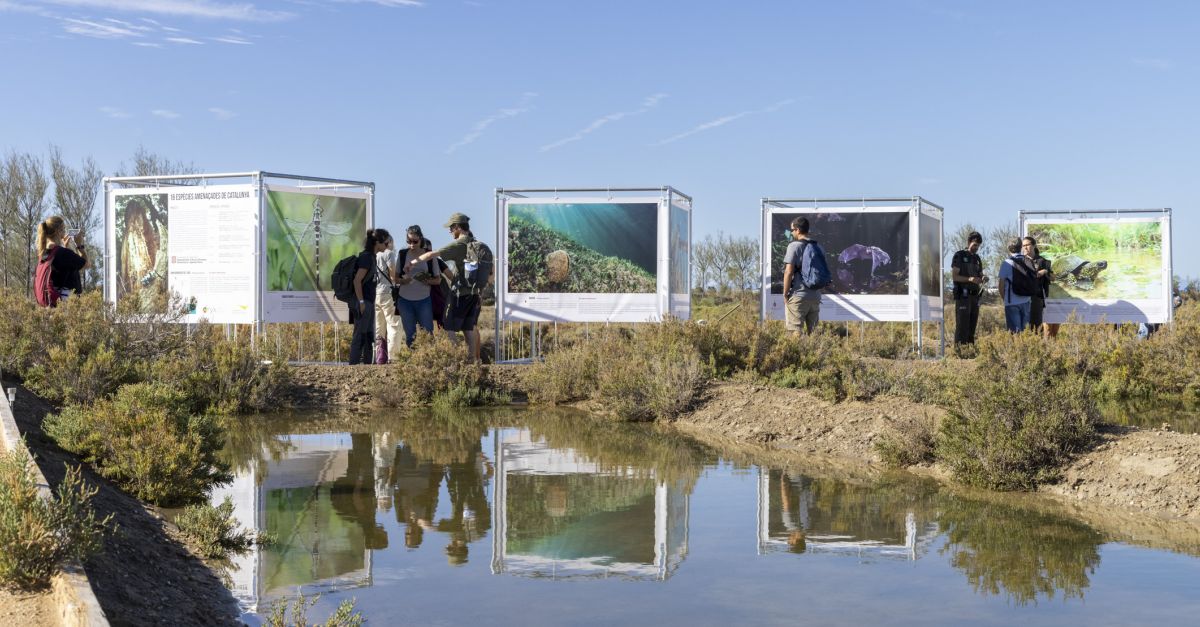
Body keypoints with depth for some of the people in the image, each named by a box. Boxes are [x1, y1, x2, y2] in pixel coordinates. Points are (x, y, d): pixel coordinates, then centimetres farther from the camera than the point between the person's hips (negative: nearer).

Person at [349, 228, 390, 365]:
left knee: (369, 337, 14)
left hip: (369, 302, 10)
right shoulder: (366, 257, -16)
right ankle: (353, 366, -1)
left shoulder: (371, 257, 13)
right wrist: (361, 302, -19)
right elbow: (357, 280, -20)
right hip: (363, 303, -10)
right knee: (360, 337, -5)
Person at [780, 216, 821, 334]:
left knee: (796, 331, -4)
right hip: (816, 296, 6)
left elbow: (789, 271, -14)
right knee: (812, 330, 11)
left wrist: (785, 293, -7)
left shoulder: (794, 246, -9)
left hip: (798, 295, -6)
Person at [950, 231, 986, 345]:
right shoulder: (959, 256, -2)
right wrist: (969, 279, -25)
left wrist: (984, 279, -6)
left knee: (972, 326, 5)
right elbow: (953, 276, -10)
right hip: (962, 295, -6)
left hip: (974, 296, 7)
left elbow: (980, 276, 19)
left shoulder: (977, 258, 18)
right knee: (962, 325, -10)